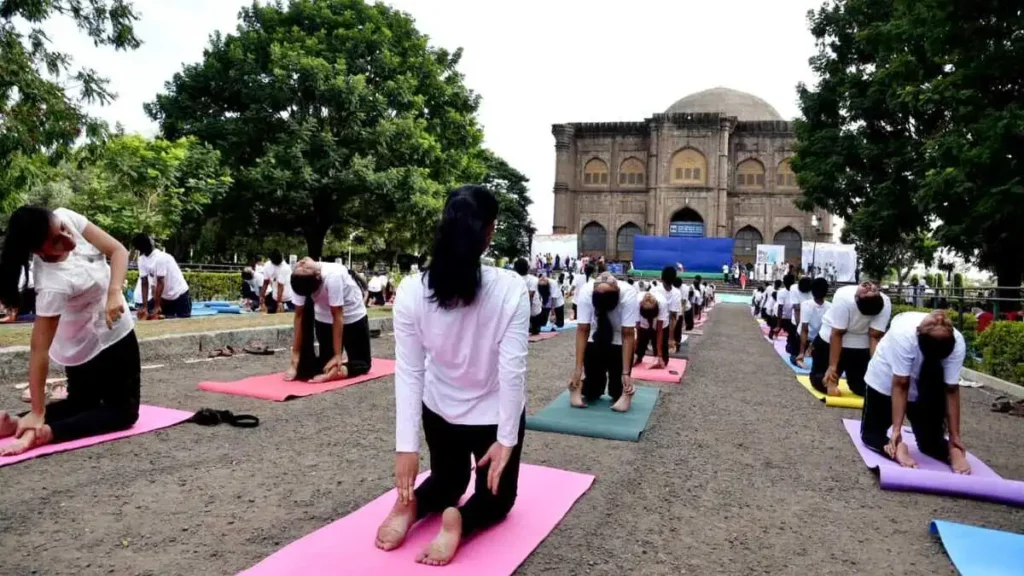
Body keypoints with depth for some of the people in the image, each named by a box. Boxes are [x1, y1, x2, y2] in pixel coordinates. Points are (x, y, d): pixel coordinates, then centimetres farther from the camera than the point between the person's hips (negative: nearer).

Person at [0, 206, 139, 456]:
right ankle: (45, 432, -11)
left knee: (81, 403, 22)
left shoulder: (66, 218, -20)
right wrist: (37, 413, -29)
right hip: (92, 344, -8)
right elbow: (40, 350, -32)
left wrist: (115, 292, -33)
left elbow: (118, 251, -16)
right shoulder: (53, 286, -36)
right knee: (124, 410, 5)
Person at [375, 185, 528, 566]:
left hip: (439, 411, 3)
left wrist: (406, 445, -12)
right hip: (495, 415, -2)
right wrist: (507, 438, -12)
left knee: (448, 480, 30)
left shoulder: (411, 290, -18)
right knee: (497, 496, 21)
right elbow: (512, 370, -21)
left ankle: (411, 504, -4)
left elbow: (408, 371, -16)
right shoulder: (511, 289, -23)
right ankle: (461, 520, -13)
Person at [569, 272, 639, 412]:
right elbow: (582, 330, -26)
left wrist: (626, 372, -29)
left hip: (620, 341, 0)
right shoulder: (586, 293, -31)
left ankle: (624, 393, 20)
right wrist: (578, 368, -28)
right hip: (595, 339, 1)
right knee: (590, 393, -1)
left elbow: (628, 335, -28)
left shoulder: (628, 295, -33)